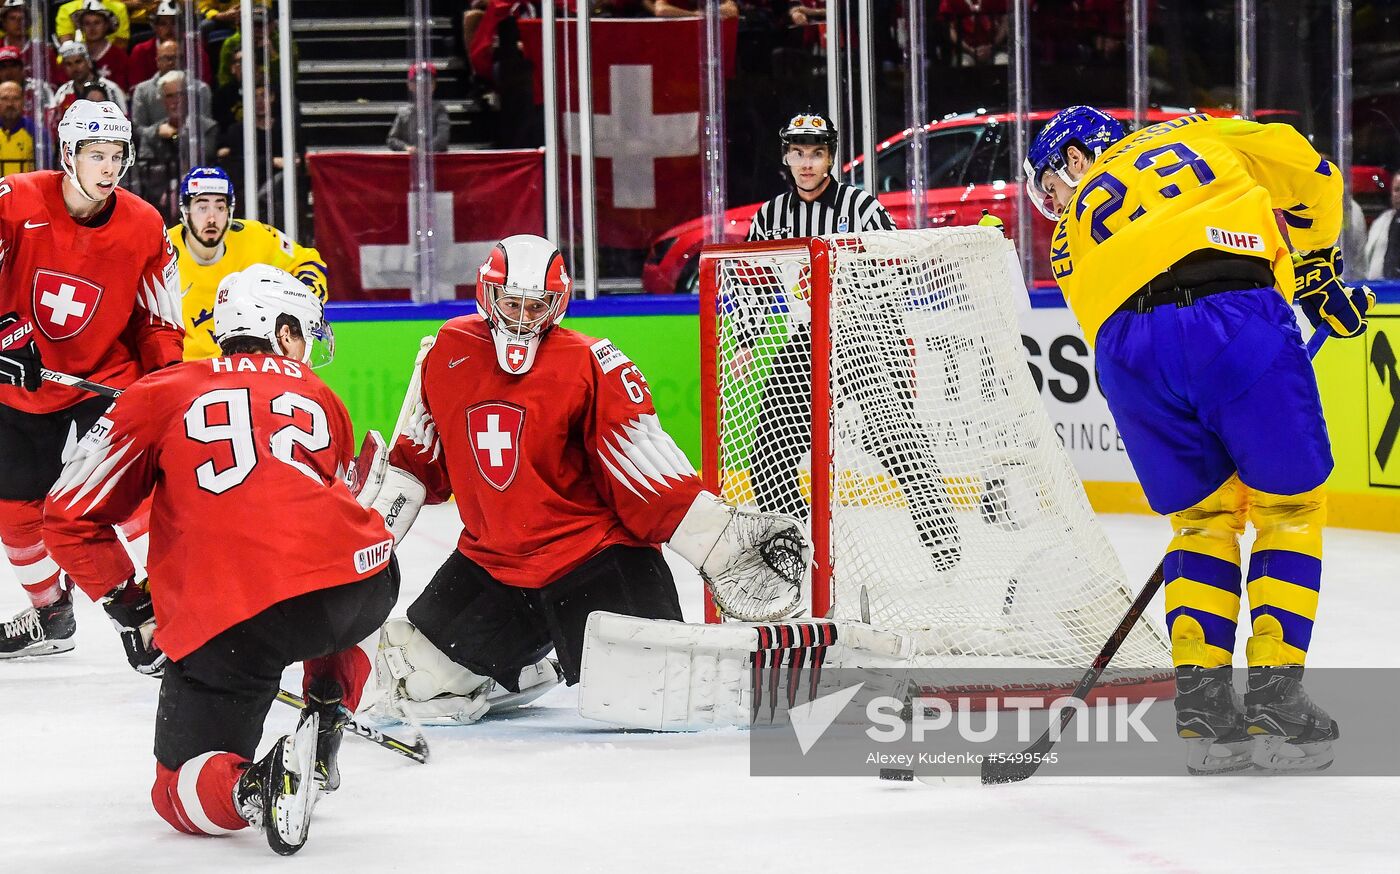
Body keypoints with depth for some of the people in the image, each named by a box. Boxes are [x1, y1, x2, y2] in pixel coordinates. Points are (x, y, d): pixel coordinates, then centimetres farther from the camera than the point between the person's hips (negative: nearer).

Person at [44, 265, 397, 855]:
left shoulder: (162, 393, 17)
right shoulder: (321, 399, 23)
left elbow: (69, 516, 13)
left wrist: (129, 606, 23)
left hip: (218, 622, -2)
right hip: (358, 586, 2)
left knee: (180, 791, 13)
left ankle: (254, 783, -19)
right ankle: (325, 718, 19)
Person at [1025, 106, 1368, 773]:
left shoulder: (1071, 235, 31)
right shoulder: (1195, 135, 32)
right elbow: (1307, 172, 21)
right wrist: (1318, 272, 31)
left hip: (1130, 352, 2)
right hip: (1239, 318, -2)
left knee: (1202, 518, 20)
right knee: (1289, 509, 13)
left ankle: (1200, 697, 12)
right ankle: (1274, 698, 7)